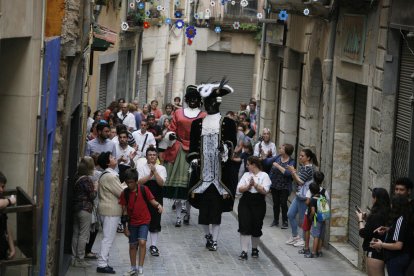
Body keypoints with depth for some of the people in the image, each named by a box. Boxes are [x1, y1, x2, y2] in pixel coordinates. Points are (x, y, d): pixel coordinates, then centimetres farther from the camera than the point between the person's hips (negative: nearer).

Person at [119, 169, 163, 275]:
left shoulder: (144, 189, -11)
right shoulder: (125, 193, -6)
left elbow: (152, 200, -5)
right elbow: (124, 210, -1)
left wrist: (158, 205, -28)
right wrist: (126, 227, 0)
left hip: (144, 221, -3)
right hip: (132, 222, 3)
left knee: (142, 242, -19)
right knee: (132, 245, 12)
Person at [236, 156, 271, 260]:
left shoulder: (264, 175, 0)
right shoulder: (246, 175, 10)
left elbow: (264, 191, -11)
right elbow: (239, 189, 0)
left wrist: (255, 185, -20)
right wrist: (248, 186, -16)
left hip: (258, 204, -2)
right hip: (245, 203, 2)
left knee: (256, 228, 7)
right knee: (244, 227, -7)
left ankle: (254, 249, 29)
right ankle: (244, 251, -7)